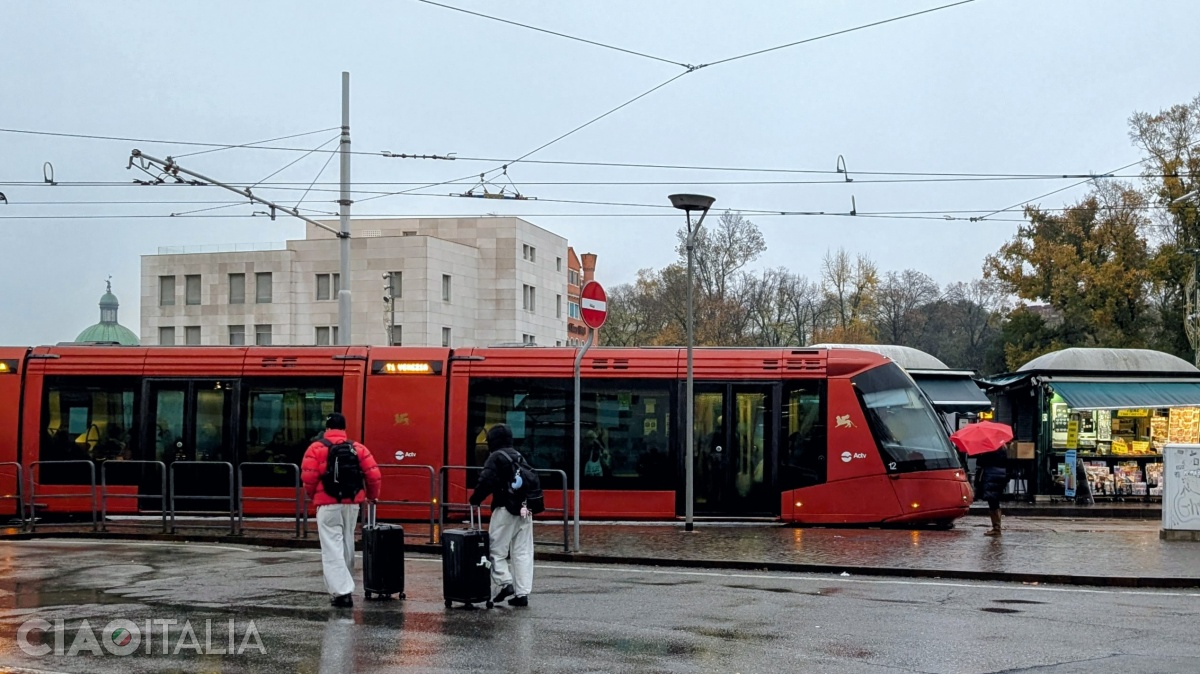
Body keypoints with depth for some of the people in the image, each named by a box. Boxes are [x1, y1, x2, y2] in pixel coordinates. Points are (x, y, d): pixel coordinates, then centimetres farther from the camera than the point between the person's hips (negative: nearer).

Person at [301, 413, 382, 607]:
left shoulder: (317, 448, -4)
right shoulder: (358, 448, 6)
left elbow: (308, 477, -11)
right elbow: (374, 476, 1)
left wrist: (314, 496, 9)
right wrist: (372, 496, 19)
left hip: (328, 505, -4)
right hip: (352, 504, 4)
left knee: (332, 549, -4)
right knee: (347, 547, 18)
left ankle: (341, 592, -14)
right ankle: (346, 588, 27)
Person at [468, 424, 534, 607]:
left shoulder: (496, 458, -5)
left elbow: (486, 482, -16)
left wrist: (475, 500, -4)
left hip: (506, 510, -7)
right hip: (524, 510, 7)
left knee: (497, 550, 3)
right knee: (523, 552, 6)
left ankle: (505, 583, -11)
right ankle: (522, 592, 5)